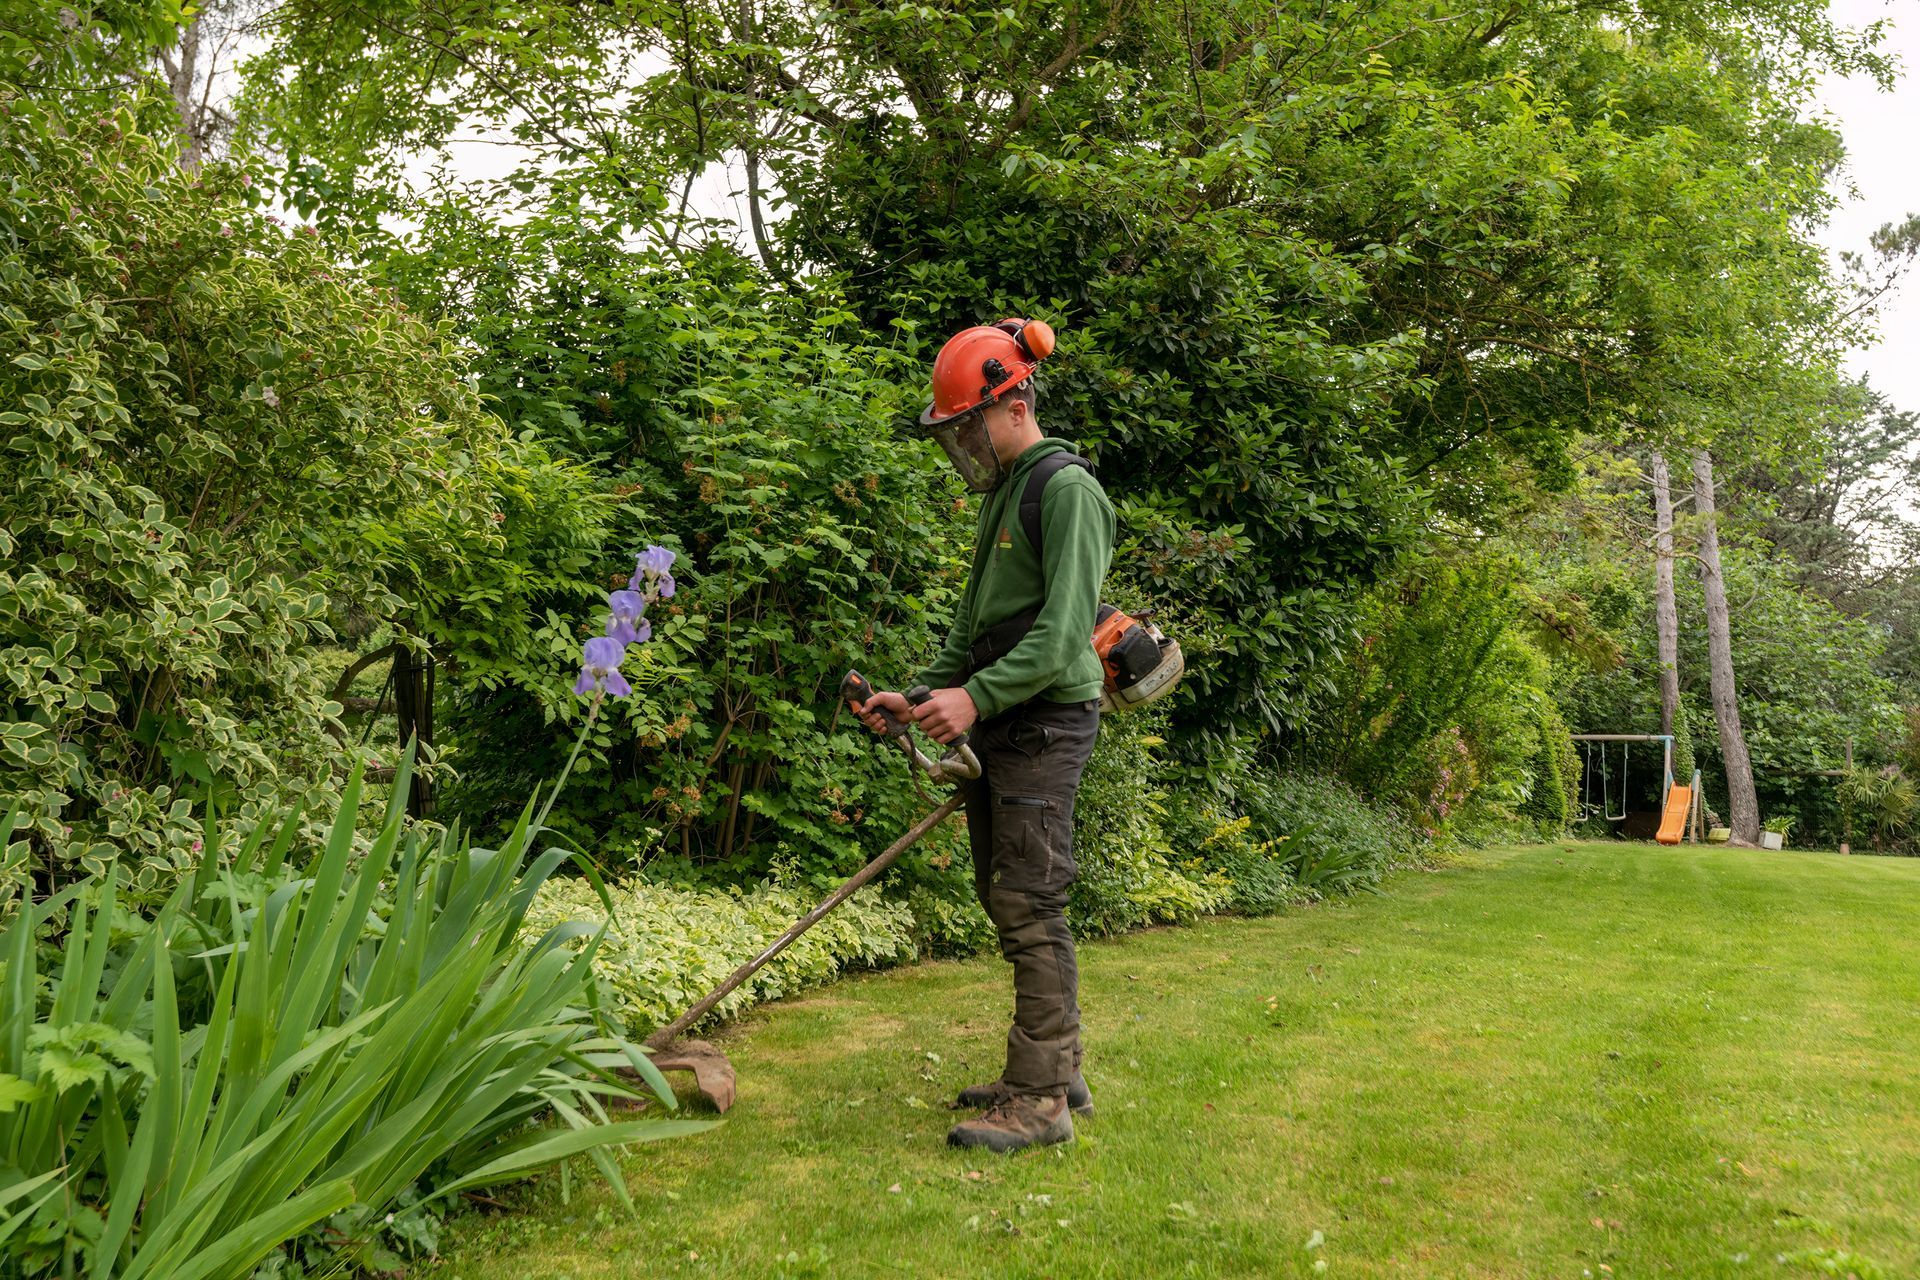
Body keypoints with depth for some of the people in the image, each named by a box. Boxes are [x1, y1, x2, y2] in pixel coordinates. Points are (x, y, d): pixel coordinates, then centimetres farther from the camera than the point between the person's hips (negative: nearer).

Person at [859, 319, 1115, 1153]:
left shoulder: (1066, 488, -10)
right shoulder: (1001, 494, 19)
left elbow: (1064, 628, -19)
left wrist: (977, 696, -25)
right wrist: (923, 695, 13)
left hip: (1046, 720, -9)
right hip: (996, 722, 10)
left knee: (1030, 905, -8)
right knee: (1002, 898, 12)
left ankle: (1041, 1098, 0)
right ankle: (1059, 1071, 23)